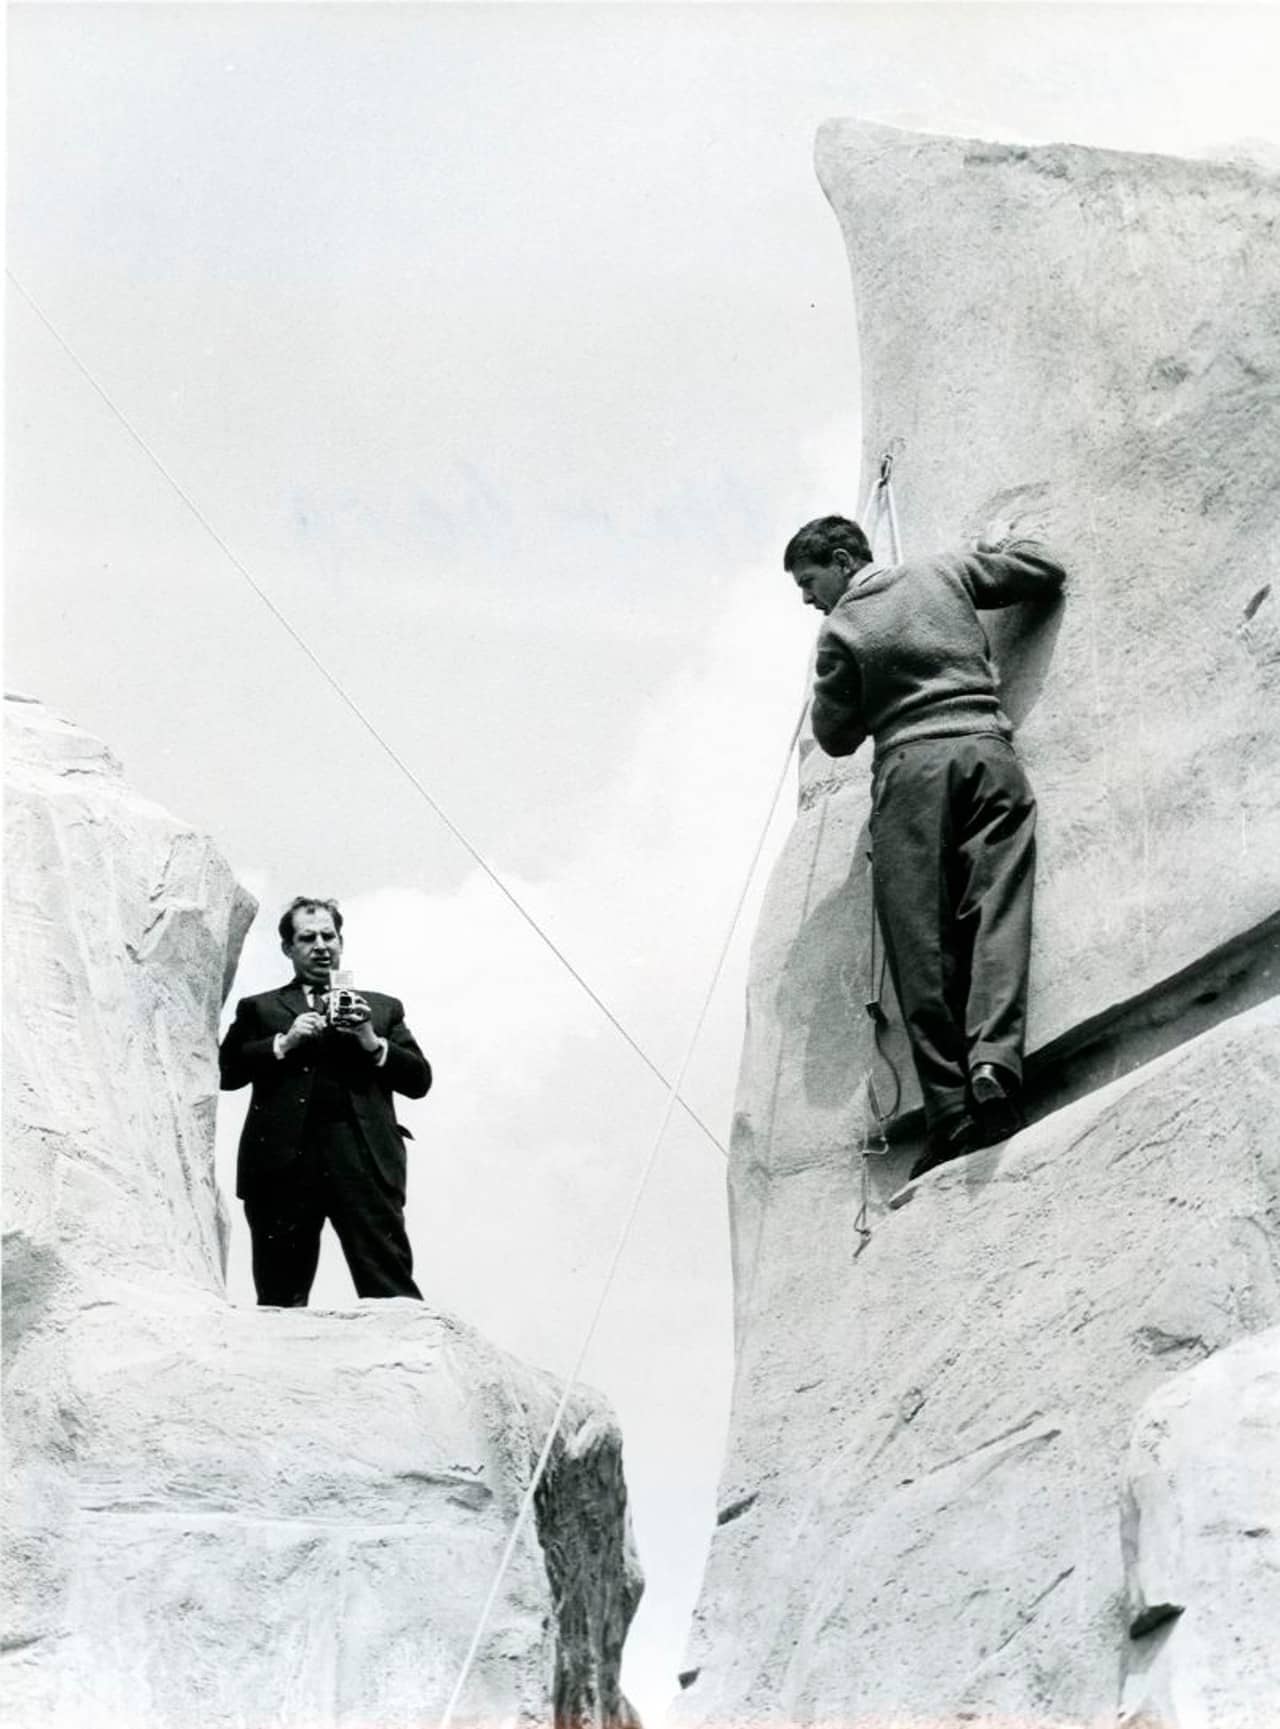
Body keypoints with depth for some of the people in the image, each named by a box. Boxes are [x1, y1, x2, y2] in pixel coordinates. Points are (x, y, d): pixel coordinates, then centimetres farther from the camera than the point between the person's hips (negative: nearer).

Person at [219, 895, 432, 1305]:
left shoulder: (382, 1008, 23)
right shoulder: (259, 1009, 19)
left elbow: (419, 1079, 15)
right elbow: (226, 1072, 7)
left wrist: (372, 1043, -1)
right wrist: (284, 1042, -4)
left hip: (363, 1159, 0)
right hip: (284, 1159, 0)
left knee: (392, 1293, -11)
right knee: (281, 1298, -1)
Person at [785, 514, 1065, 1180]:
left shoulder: (840, 629, 9)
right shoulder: (944, 572, 17)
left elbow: (835, 736, 15)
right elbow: (1045, 572, 24)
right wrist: (996, 546, 42)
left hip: (909, 765, -2)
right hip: (986, 751, 3)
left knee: (921, 940, -5)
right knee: (995, 913, -10)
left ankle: (949, 1107, -14)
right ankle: (993, 1063, -33)